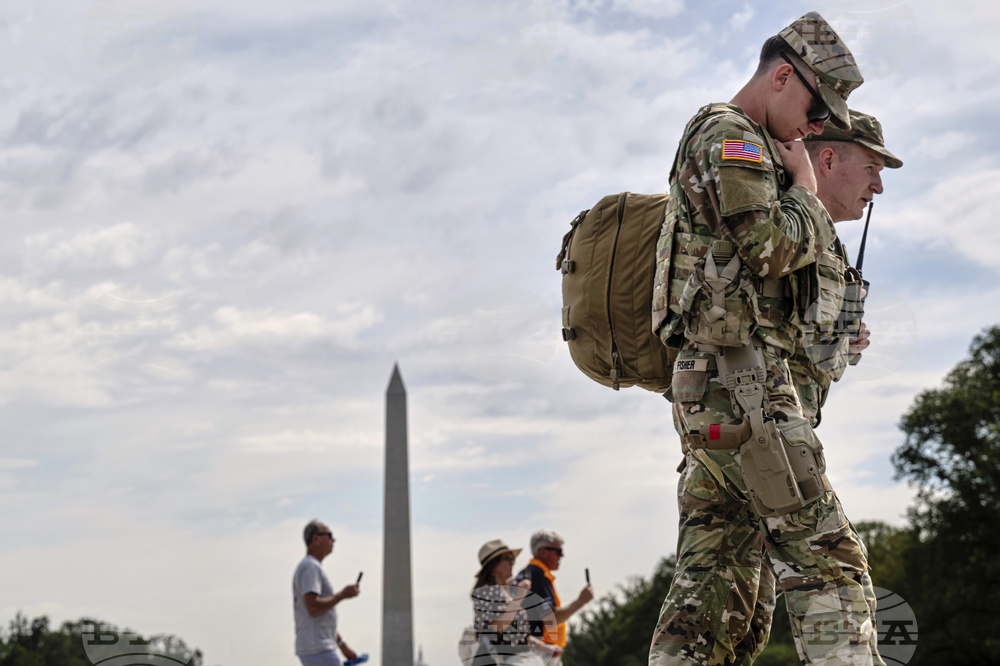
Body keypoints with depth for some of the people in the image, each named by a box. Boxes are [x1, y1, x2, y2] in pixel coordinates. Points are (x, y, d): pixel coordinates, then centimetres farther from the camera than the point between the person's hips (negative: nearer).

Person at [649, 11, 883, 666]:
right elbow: (775, 247, -16)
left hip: (712, 391, 10)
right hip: (739, 374, -10)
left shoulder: (742, 148, 29)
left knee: (718, 587, 4)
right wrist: (806, 186, 1)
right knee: (829, 561, -11)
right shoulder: (728, 135, -4)